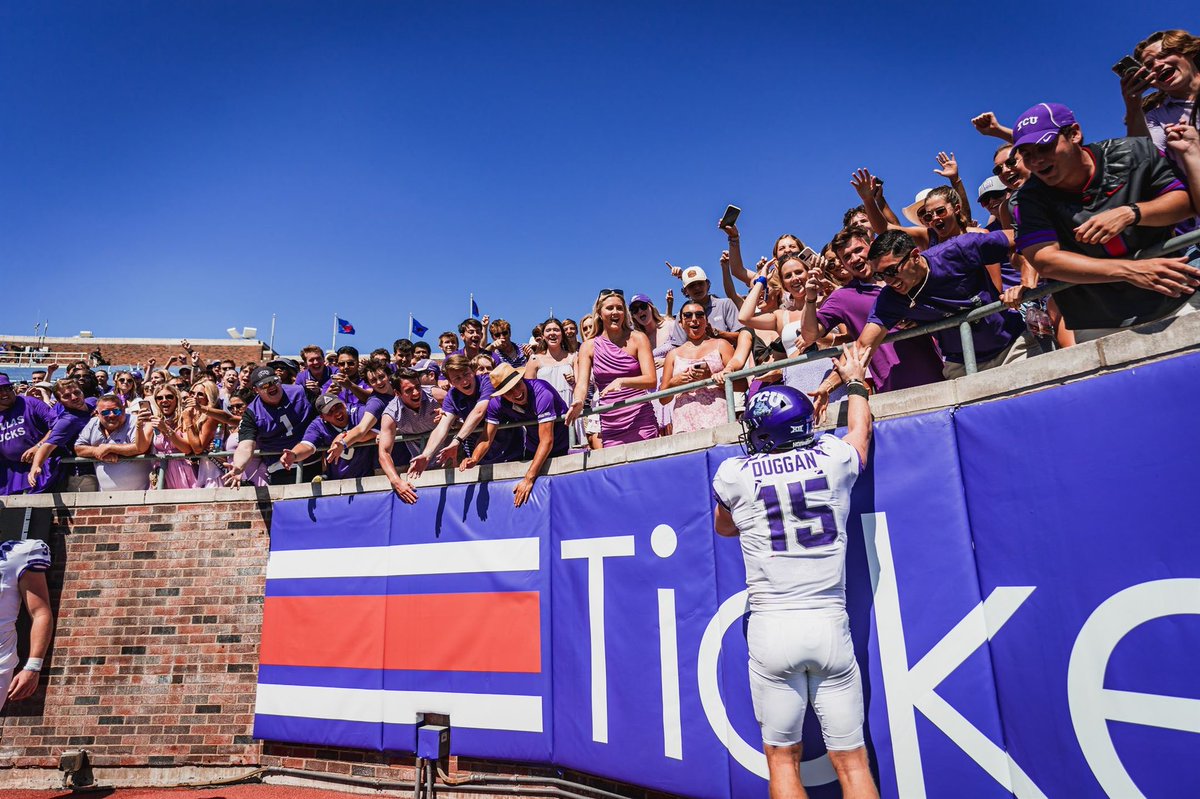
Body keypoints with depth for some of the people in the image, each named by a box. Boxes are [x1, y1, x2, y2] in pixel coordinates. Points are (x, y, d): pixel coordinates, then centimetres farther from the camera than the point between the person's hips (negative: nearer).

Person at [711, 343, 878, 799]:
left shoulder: (735, 475, -1)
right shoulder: (834, 458, 2)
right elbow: (860, 429, 27)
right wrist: (855, 382, 43)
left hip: (771, 627, -1)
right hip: (830, 625, 2)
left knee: (781, 758, 12)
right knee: (851, 761, 11)